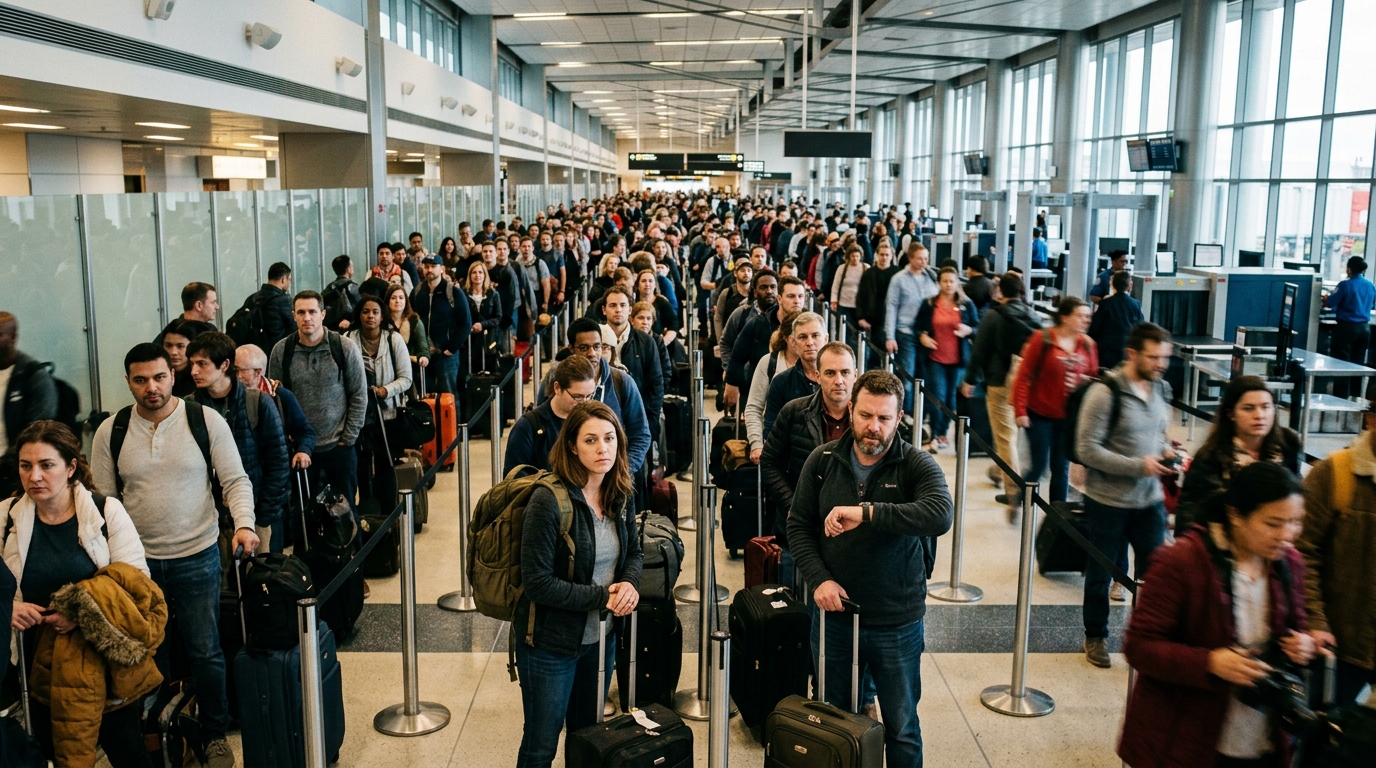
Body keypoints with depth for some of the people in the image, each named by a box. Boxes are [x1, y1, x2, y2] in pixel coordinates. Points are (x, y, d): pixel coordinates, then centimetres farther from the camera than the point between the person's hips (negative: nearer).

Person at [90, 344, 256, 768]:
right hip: (138, 562, 2)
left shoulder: (206, 420, -7)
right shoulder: (110, 432, -2)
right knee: (149, 656, 15)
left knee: (206, 653, 7)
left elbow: (236, 480, -5)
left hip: (198, 558, -2)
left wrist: (243, 523, -21)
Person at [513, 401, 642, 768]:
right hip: (551, 643, -6)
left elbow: (633, 552, 10)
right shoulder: (549, 499, -24)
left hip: (602, 636, 6)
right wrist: (602, 596, -21)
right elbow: (538, 583, -24)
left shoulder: (619, 495, -3)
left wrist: (629, 583, -12)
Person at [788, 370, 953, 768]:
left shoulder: (917, 465, -13)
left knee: (902, 727, 14)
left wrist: (866, 512, -40)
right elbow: (798, 525, 1)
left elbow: (941, 514, -33)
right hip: (834, 612, 2)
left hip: (898, 623, -2)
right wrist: (819, 579, -14)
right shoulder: (822, 461, -5)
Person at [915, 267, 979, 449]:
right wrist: (922, 336, -12)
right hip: (935, 358, -1)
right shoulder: (929, 304, 3)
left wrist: (968, 330, -16)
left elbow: (978, 328, 6)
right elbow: (919, 326, 10)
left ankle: (943, 432, 22)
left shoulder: (967, 305, 3)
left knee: (951, 397, 9)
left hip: (958, 359, 1)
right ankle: (935, 435, 5)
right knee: (937, 396, -6)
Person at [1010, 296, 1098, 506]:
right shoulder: (1042, 340, -12)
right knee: (1039, 465, 3)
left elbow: (1093, 378, 11)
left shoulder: (1087, 344, 1)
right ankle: (1017, 499, 30)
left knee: (1061, 468, 9)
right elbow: (1023, 376, -11)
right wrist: (1020, 410, -14)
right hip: (1040, 415, -4)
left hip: (1069, 417, 4)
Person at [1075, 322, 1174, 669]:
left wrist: (1164, 451, -4)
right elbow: (1087, 449, -19)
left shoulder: (1161, 389, 4)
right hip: (1108, 501, -5)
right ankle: (1096, 637, 30)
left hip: (1150, 500, 5)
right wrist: (1138, 466, -23)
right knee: (1100, 574, 11)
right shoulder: (1105, 392, -18)